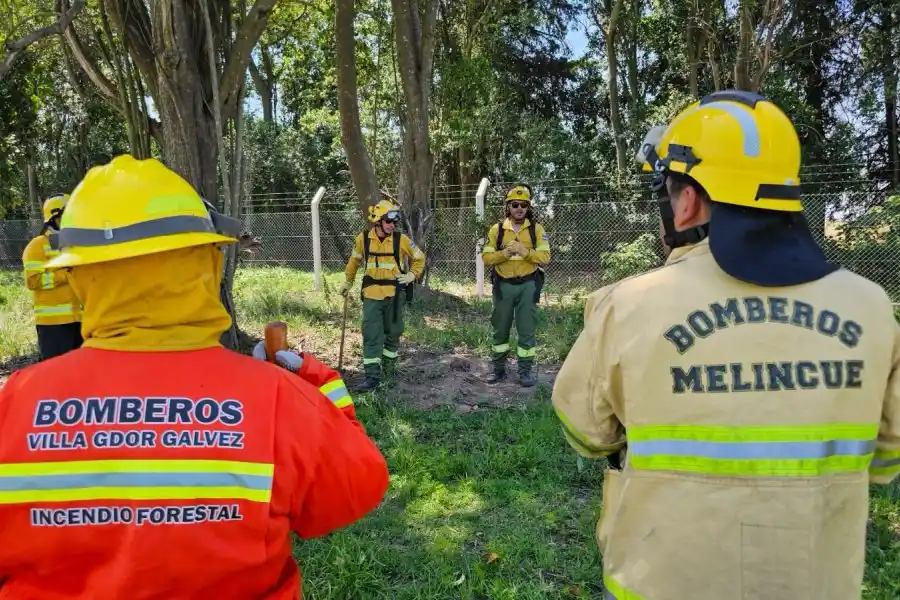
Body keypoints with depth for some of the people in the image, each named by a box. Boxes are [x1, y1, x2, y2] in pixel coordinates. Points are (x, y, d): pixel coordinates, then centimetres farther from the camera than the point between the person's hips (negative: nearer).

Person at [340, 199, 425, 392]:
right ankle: (372, 376, -4)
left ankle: (389, 366, 33)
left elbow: (419, 258, 9)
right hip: (372, 294, 0)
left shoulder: (401, 240, -5)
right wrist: (348, 282, 21)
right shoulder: (363, 239, -2)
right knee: (371, 335, -6)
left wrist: (412, 275, -3)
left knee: (392, 333, 13)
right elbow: (354, 261, 15)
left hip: (395, 294, 0)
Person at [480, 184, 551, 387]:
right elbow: (486, 257, -2)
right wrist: (505, 253, -19)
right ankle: (498, 368, 23)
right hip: (504, 285, 1)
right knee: (500, 328, 10)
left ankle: (525, 371, 13)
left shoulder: (536, 229, 1)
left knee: (526, 329, 2)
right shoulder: (496, 229, 2)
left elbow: (545, 256, -6)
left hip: (528, 285, -1)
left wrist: (525, 252, -23)